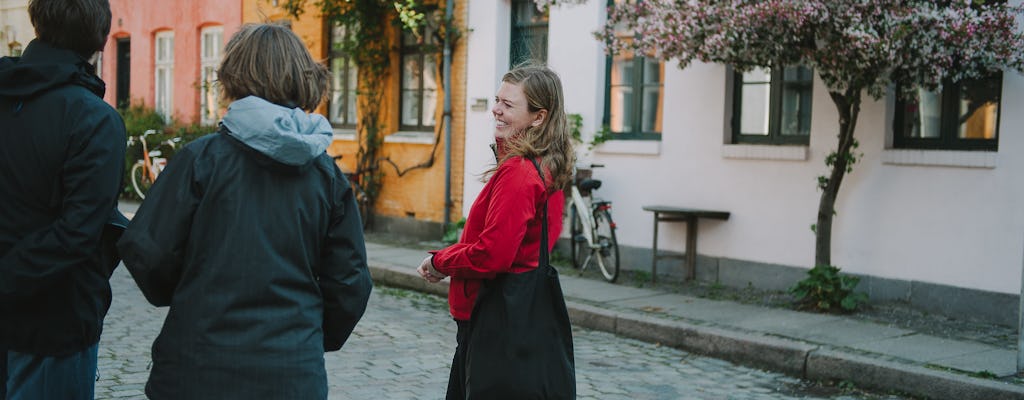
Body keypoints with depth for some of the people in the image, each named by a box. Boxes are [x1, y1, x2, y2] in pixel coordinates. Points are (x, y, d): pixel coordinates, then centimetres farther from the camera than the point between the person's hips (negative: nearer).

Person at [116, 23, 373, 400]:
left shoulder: (202, 157, -8)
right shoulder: (328, 174, 1)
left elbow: (145, 250, -9)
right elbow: (350, 283, 3)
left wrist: (171, 294, 12)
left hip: (200, 367, -2)